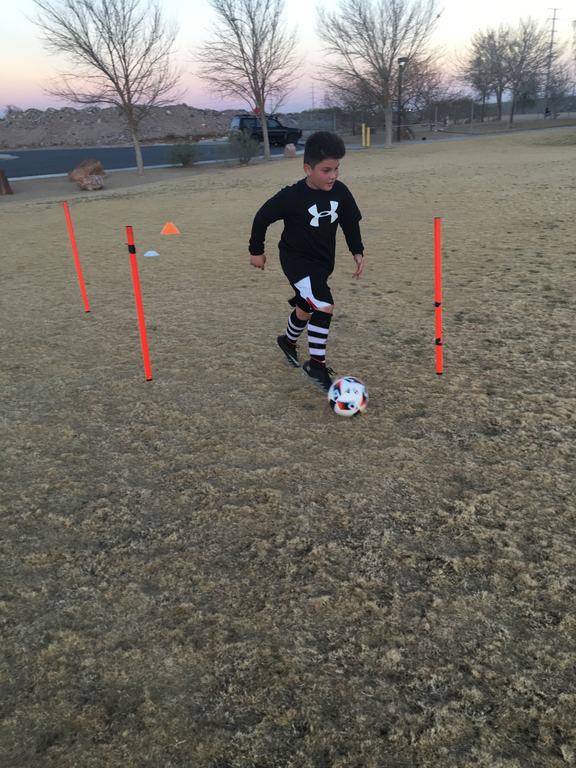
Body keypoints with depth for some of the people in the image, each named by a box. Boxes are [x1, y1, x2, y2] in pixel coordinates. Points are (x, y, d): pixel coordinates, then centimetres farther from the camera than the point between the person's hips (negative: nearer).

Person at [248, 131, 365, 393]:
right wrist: (256, 251, -3)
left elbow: (350, 222, 8)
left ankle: (288, 341, 51)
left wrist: (357, 251, 1)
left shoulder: (340, 192, -8)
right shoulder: (292, 197, -22)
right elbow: (262, 217, -11)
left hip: (324, 261, 7)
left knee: (306, 307, 22)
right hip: (297, 260, -6)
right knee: (324, 307, -21)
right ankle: (316, 366, -7)